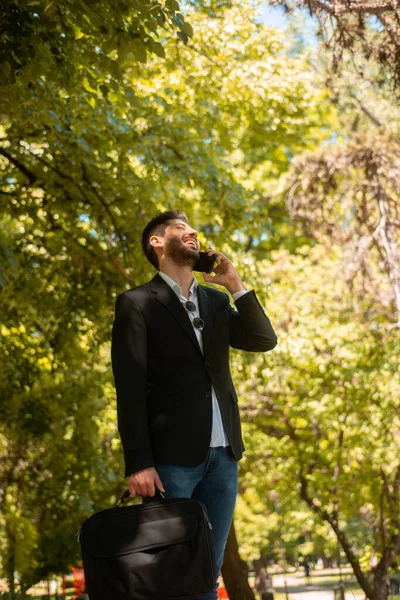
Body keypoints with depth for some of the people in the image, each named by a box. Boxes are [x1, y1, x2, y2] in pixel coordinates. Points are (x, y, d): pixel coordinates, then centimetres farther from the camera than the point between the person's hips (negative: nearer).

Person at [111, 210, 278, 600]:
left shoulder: (216, 301, 17)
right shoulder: (137, 303, -2)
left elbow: (265, 340, 8)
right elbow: (130, 389, -8)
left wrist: (235, 285, 1)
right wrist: (138, 464, -14)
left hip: (223, 455, 6)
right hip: (172, 458, -5)